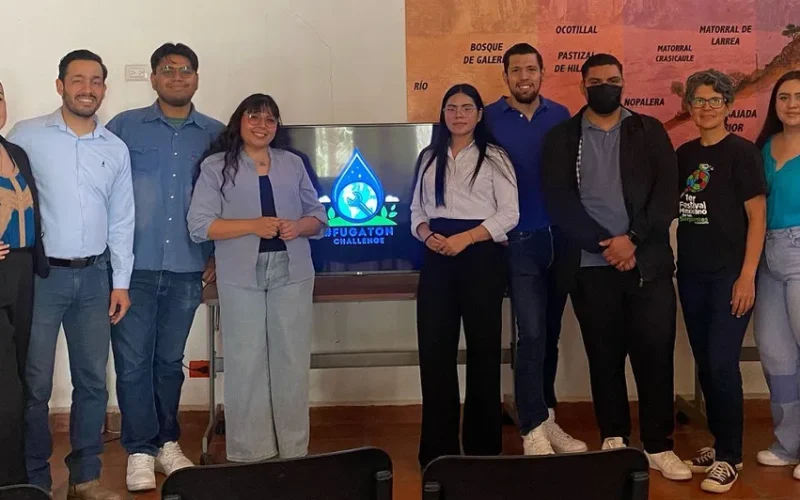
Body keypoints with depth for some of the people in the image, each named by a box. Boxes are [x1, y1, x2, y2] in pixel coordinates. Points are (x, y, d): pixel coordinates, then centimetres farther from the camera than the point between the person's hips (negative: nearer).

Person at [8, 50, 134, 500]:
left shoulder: (116, 149, 8)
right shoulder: (28, 136, -2)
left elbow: (122, 220, 11)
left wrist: (121, 282, 8)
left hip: (94, 277, 4)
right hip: (41, 274, -3)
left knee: (93, 380, 9)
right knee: (35, 383, 2)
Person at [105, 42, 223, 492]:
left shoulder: (216, 135, 7)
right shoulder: (125, 126, 3)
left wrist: (217, 254, 4)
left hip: (188, 268, 2)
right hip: (134, 266, -1)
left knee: (170, 360, 12)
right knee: (133, 361, 1)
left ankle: (167, 442, 25)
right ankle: (140, 450, 12)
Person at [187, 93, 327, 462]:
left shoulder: (293, 164, 13)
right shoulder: (216, 166, 2)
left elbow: (318, 217, 13)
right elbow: (199, 225, -6)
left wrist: (298, 227, -10)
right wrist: (253, 225, -16)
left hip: (291, 274, 3)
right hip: (241, 278, -3)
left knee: (293, 360, 5)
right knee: (245, 362, 1)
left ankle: (294, 450, 17)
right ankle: (248, 452, 12)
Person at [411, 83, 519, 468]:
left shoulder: (494, 157, 1)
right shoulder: (429, 157, 13)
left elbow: (509, 214, -6)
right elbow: (417, 210, 13)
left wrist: (465, 238, -16)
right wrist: (427, 234, -8)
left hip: (481, 257, -3)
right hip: (437, 259, 4)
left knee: (483, 350, 4)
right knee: (434, 351, 2)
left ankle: (483, 446, 16)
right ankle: (438, 447, 13)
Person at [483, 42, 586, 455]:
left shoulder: (560, 116, 6)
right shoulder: (489, 119, -2)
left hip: (560, 237, 3)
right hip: (519, 240, -3)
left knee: (550, 333, 12)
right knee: (531, 334, -9)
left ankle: (545, 418, 25)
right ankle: (533, 430, 1)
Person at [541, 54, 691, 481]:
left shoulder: (649, 131, 9)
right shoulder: (561, 137, 6)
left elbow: (667, 193, 0)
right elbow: (559, 201, -4)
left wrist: (632, 239, -13)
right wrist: (605, 245, -13)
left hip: (648, 262, 1)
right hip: (591, 266, 0)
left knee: (655, 353, 0)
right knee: (604, 356, 8)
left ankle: (659, 446, 12)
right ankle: (614, 439, 22)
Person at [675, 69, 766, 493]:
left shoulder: (742, 152, -6)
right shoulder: (683, 155, 10)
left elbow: (757, 217, -8)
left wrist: (747, 276, -14)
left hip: (729, 274, -5)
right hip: (691, 273, 6)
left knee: (722, 364, -7)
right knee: (704, 363, 11)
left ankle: (729, 456, 6)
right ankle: (718, 443, 24)